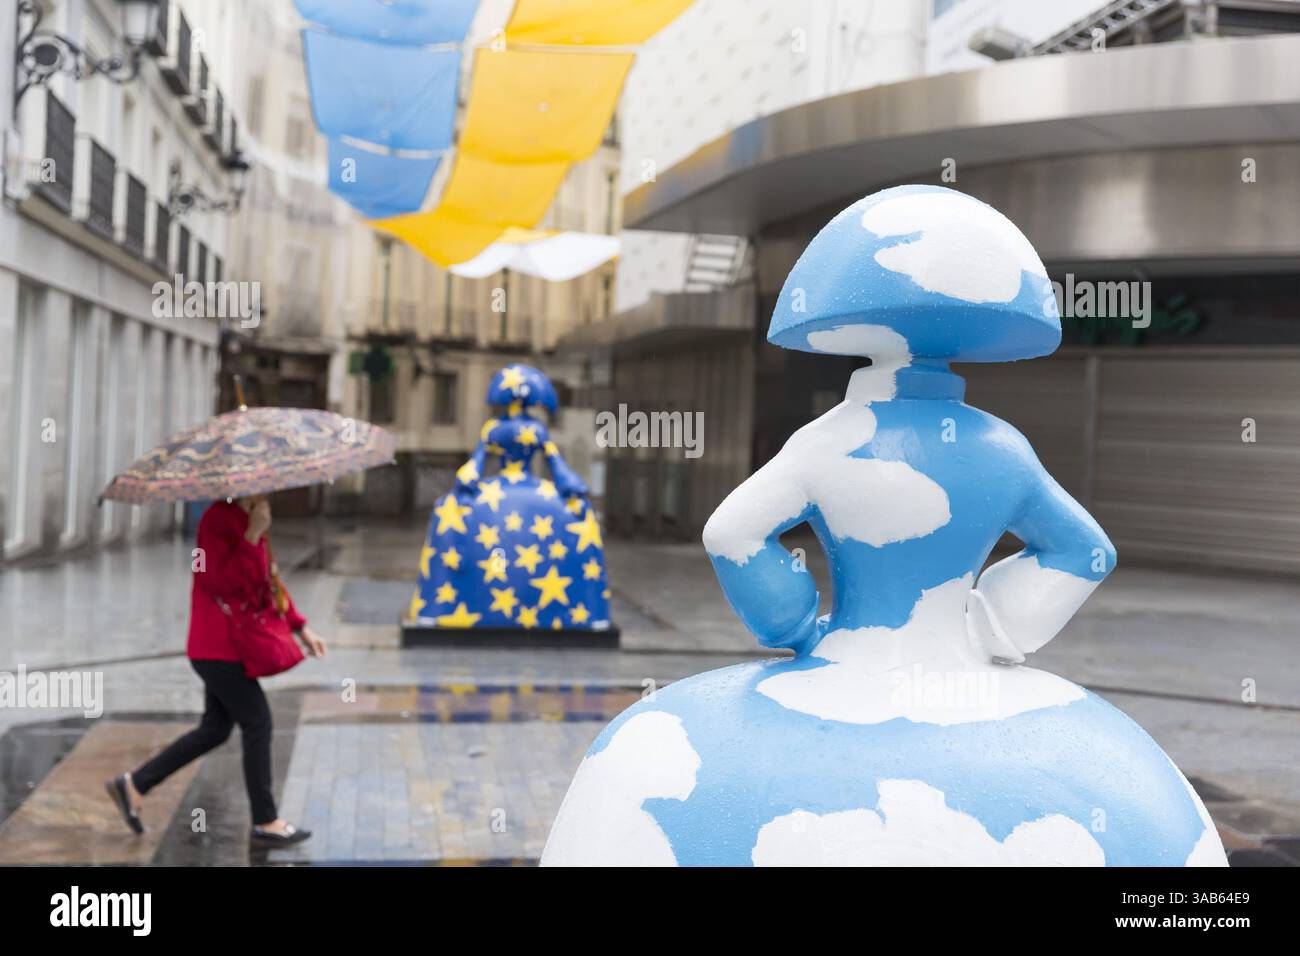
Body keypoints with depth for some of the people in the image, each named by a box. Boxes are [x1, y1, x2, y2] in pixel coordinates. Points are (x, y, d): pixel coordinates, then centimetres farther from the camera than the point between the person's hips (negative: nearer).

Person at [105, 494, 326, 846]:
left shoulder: (249, 522, 14)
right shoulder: (218, 520, -16)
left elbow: (267, 583, 21)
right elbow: (224, 581, -25)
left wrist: (300, 626, 17)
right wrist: (253, 535, -27)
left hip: (229, 646, 10)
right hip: (217, 647, -10)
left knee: (215, 728, 15)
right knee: (257, 722, -3)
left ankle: (134, 785, 23)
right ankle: (265, 823, 8)